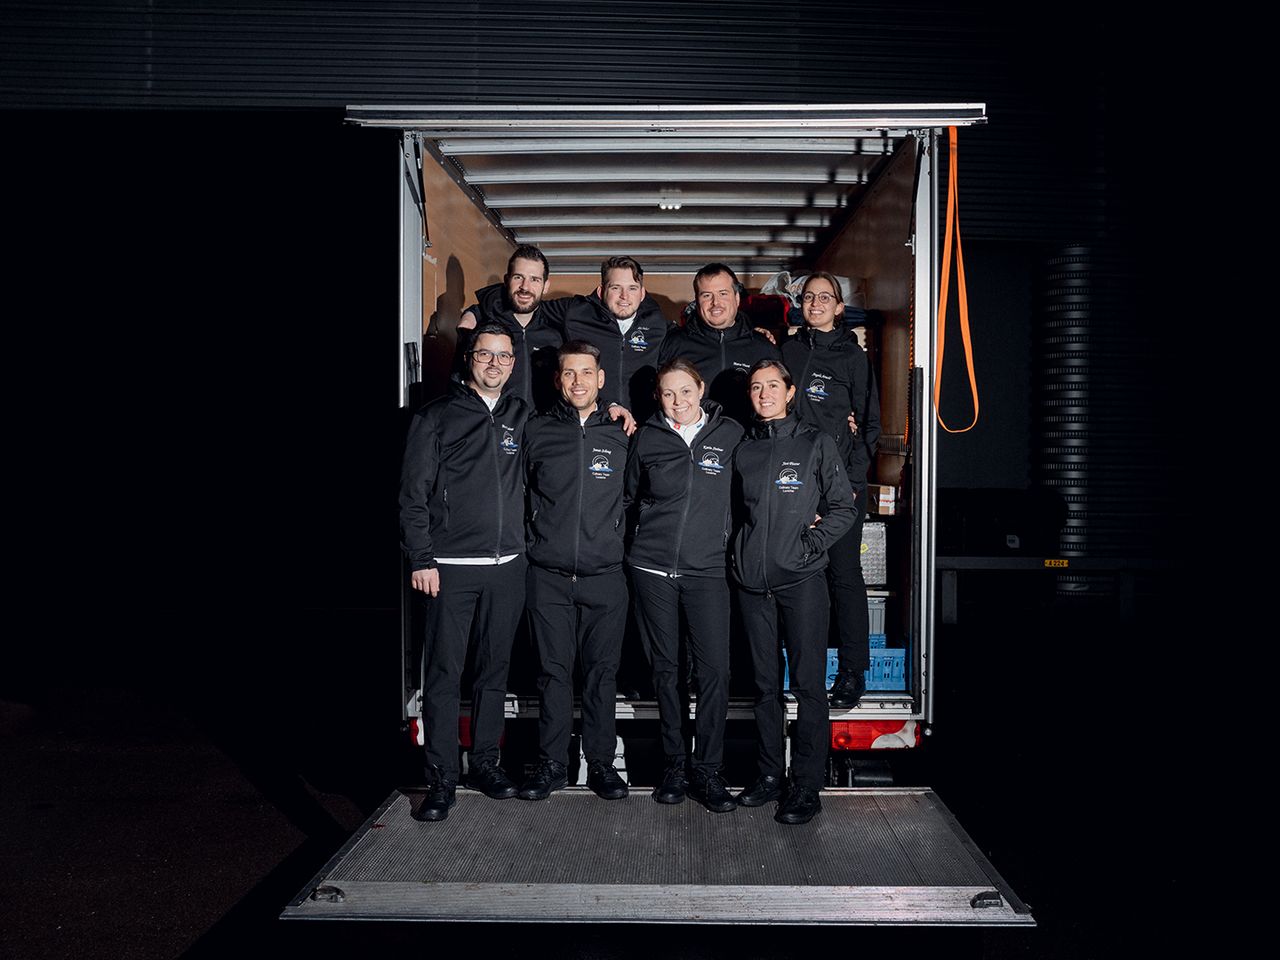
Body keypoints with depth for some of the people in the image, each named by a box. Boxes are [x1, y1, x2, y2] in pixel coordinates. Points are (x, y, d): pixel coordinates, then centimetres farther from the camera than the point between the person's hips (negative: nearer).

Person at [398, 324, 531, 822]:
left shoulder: (522, 416, 12)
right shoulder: (436, 417, 1)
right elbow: (413, 495, -2)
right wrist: (421, 559, -9)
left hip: (508, 566, 4)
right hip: (451, 568, -4)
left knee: (495, 668, 11)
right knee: (444, 674, -2)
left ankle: (485, 762, 23)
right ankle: (441, 778, 6)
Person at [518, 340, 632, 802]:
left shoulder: (620, 434, 4)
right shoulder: (537, 431, 4)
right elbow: (521, 494, 14)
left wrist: (615, 538, 9)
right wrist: (535, 539, 10)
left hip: (605, 575, 0)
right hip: (549, 575, 0)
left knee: (602, 672, 6)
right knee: (554, 671, 5)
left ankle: (601, 762, 18)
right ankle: (552, 764, 16)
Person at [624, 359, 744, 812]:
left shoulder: (731, 434, 3)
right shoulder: (647, 437, 6)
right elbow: (630, 495, 18)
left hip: (708, 569, -1)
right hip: (653, 567, 1)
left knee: (714, 668, -7)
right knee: (665, 667, 7)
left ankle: (707, 770, 5)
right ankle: (674, 764, 18)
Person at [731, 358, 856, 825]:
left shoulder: (815, 443, 1)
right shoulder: (743, 448, 12)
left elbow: (843, 508, -1)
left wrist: (810, 546, -10)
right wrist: (742, 551, 7)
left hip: (801, 580, -4)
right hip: (752, 581, 4)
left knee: (808, 685, -1)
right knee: (765, 685, 11)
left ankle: (807, 787, 7)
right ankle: (770, 774, 22)